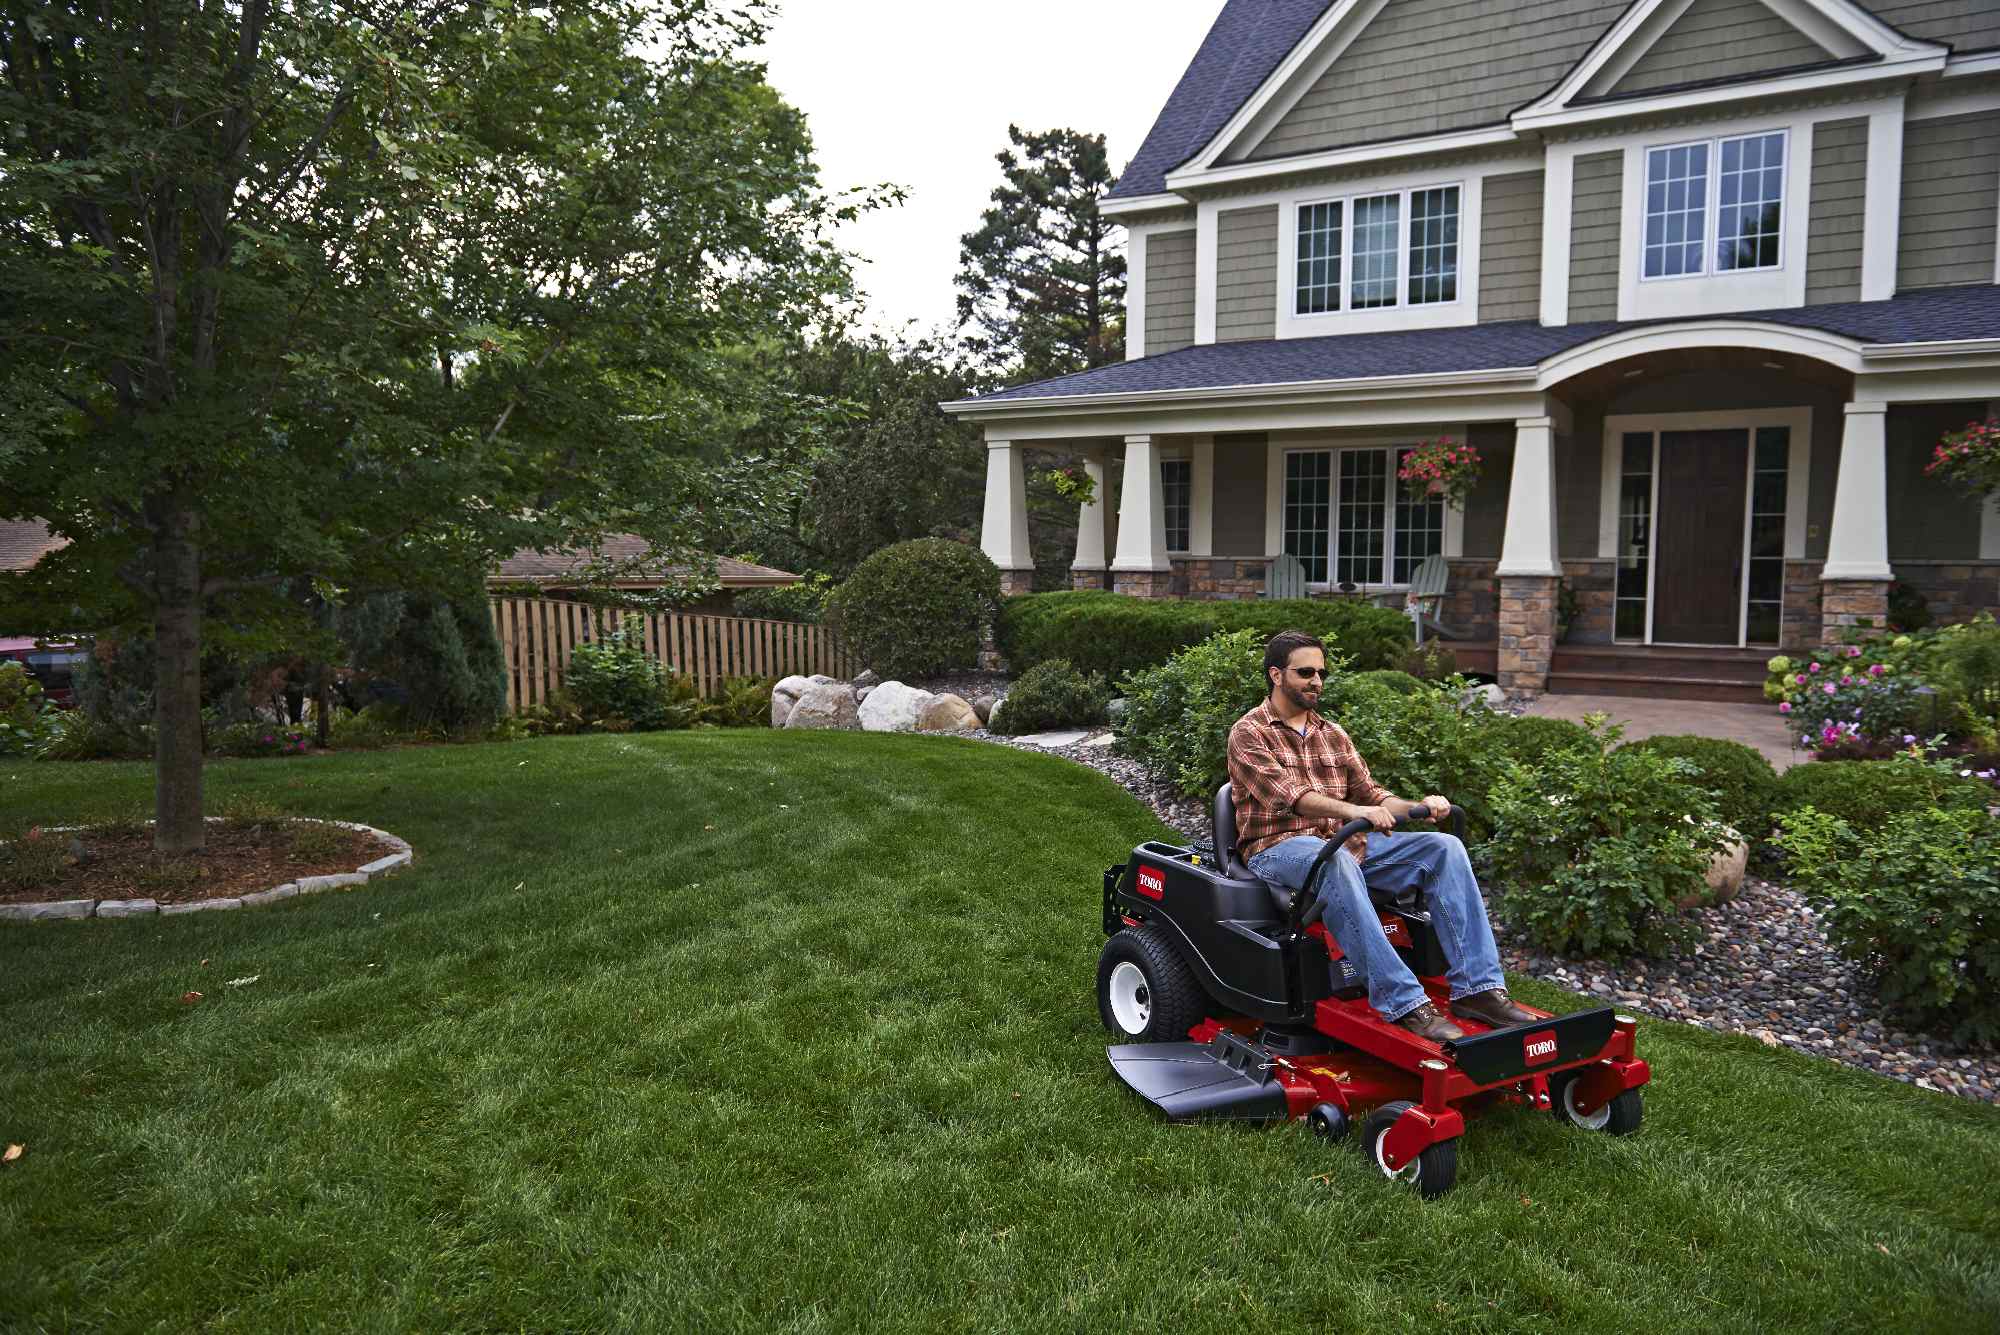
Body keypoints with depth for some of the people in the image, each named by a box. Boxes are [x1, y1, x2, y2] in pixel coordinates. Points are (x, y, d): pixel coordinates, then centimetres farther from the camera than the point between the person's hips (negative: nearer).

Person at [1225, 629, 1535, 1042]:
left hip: (1342, 843, 7)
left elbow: (1370, 794, 14)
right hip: (1278, 849, -6)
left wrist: (1419, 806, -7)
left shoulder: (1334, 736, 20)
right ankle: (1403, 1002, -42)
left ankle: (1477, 986, -20)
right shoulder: (1248, 734, -2)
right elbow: (1288, 795, -18)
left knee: (1443, 847, -13)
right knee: (1335, 861, -41)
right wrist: (1353, 811, -34)